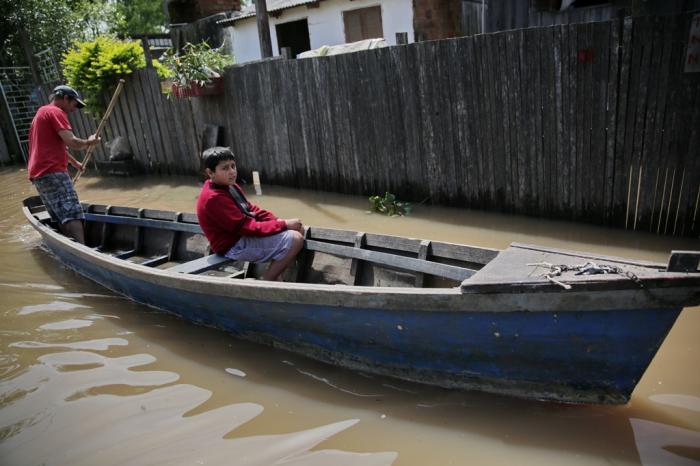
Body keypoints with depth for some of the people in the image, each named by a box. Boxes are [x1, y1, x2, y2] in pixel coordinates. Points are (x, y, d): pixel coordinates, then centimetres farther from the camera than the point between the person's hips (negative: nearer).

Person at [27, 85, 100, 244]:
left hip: (38, 174, 11)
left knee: (61, 218, 10)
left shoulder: (41, 112, 28)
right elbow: (72, 142, -17)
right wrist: (89, 142, 1)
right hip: (53, 172, -11)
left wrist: (74, 162, 43)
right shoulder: (55, 112, -5)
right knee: (73, 215, -21)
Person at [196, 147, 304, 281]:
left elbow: (251, 209, 12)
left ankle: (277, 272, 7)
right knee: (295, 240, -19)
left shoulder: (230, 187, 9)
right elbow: (246, 227, -25)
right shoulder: (214, 198, -23)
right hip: (236, 246, -10)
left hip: (245, 235, 10)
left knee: (298, 229, 6)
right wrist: (284, 224, -22)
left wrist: (277, 221, -6)